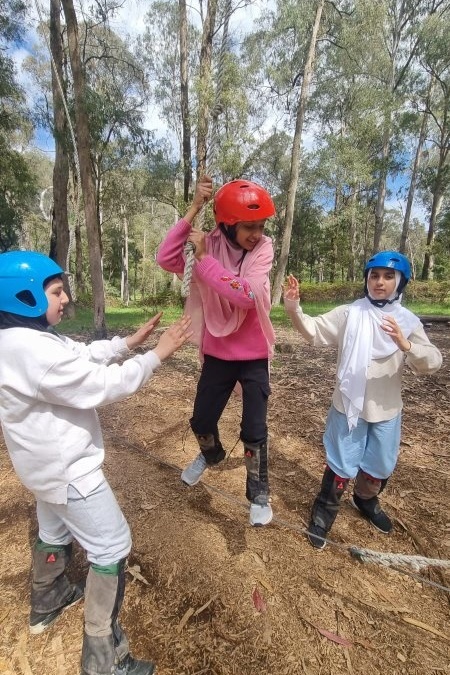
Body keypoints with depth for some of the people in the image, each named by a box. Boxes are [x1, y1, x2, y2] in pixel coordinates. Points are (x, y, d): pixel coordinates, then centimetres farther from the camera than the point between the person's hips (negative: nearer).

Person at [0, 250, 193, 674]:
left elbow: (83, 356, 6)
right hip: (66, 468, -10)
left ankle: (47, 603, 58)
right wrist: (156, 355, -23)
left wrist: (129, 342, -3)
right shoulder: (35, 351, -30)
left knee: (56, 531, 31)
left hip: (47, 462, 10)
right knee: (111, 546, 5)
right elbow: (102, 385, -30)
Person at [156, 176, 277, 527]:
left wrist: (204, 259, -26)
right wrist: (194, 208, -25)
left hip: (253, 356, -2)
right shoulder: (209, 243, -8)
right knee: (201, 422, 14)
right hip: (217, 353, 2)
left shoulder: (263, 248, -12)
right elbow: (166, 259, -24)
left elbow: (247, 295, -29)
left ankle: (259, 494, 30)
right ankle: (212, 454, 50)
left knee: (254, 431, 3)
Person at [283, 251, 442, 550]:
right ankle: (324, 511, 35)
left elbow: (432, 363, -11)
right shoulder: (348, 314, -6)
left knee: (379, 465, 23)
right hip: (349, 406, -3)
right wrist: (294, 308, -34)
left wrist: (405, 345, -33)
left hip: (386, 411, 3)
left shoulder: (409, 321, -2)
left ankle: (366, 499, 54)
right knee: (341, 465, 9)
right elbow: (314, 331, -15)